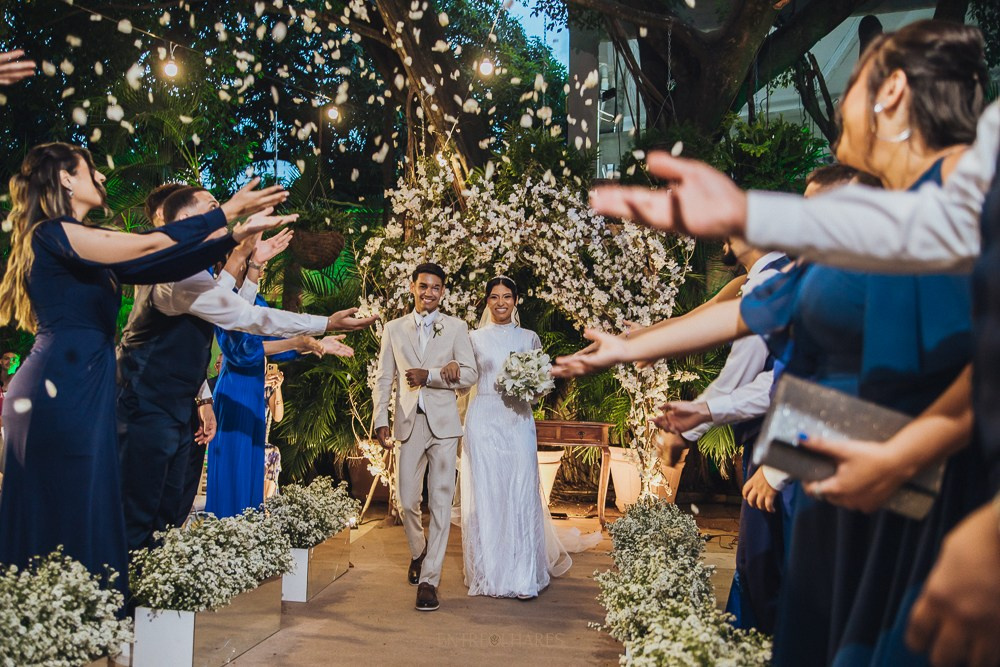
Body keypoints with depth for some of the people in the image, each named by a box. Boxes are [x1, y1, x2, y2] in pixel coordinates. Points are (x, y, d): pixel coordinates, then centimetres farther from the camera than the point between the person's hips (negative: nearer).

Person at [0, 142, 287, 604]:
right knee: (66, 525, -6)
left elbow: (160, 270, 14)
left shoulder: (85, 249, 19)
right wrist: (225, 213, -9)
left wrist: (233, 238, 10)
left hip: (84, 393, 9)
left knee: (88, 520, 10)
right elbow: (148, 247, -15)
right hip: (60, 392, -9)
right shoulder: (52, 234, -8)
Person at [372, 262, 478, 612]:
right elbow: (384, 378, 10)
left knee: (440, 502, -3)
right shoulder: (394, 329, 11)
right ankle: (418, 552, 35)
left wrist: (429, 376, -13)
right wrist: (380, 419, -1)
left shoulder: (456, 328, 6)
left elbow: (470, 374, -2)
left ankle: (428, 579, 3)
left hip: (443, 424, -2)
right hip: (408, 424, 2)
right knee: (407, 500, 6)